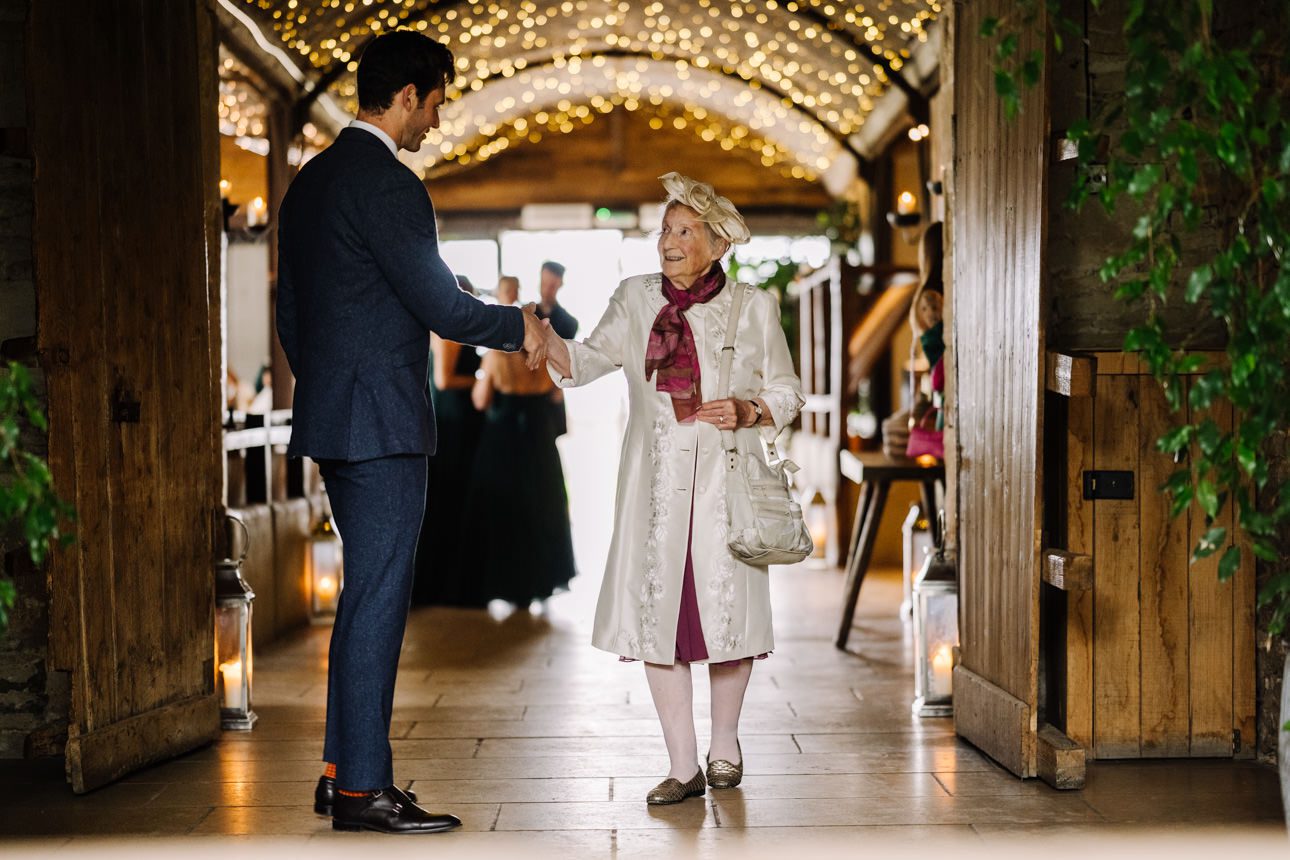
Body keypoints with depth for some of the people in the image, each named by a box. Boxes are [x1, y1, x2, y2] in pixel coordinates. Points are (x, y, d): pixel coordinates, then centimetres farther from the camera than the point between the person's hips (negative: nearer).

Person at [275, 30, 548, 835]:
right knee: (378, 599, -4)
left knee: (370, 595, 15)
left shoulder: (310, 181, 15)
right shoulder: (387, 184, -15)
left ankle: (342, 771, 21)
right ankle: (361, 789, 1)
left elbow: (292, 313, 19)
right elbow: (440, 305, -16)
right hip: (382, 422, -10)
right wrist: (520, 327, 0)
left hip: (332, 418, 10)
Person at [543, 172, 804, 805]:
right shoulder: (637, 299, 8)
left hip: (726, 483, -2)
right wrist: (541, 333, -14)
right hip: (656, 485, 2)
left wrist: (747, 411, -11)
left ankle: (724, 745, 27)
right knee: (658, 613, -2)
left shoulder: (753, 308, 3)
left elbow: (786, 393, 9)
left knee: (727, 610, 3)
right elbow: (587, 361, 4)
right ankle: (683, 766, 7)